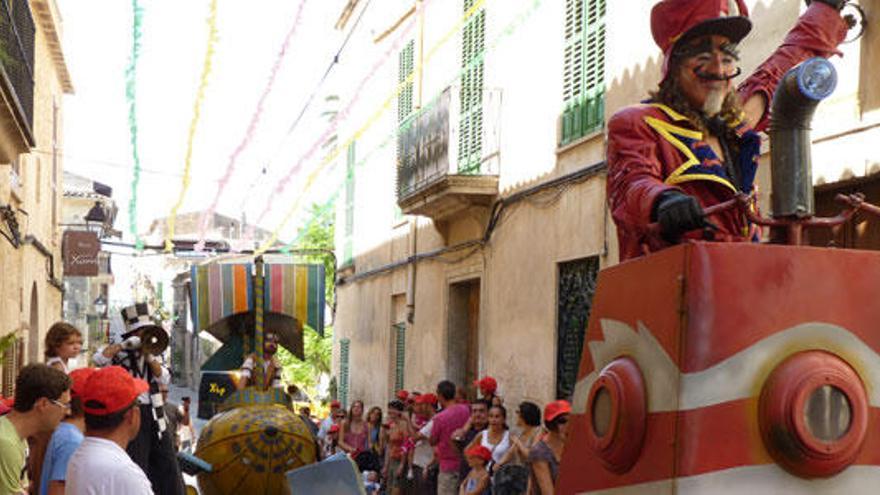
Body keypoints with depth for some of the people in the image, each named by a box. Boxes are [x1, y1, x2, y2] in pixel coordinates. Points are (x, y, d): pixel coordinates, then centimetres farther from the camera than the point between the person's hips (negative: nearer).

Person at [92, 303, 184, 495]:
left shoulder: (151, 353, 15)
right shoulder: (119, 352, -2)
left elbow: (164, 379, 2)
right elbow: (98, 359, -23)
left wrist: (149, 356, -9)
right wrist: (124, 345, -18)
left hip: (155, 415, 6)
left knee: (168, 468, 8)